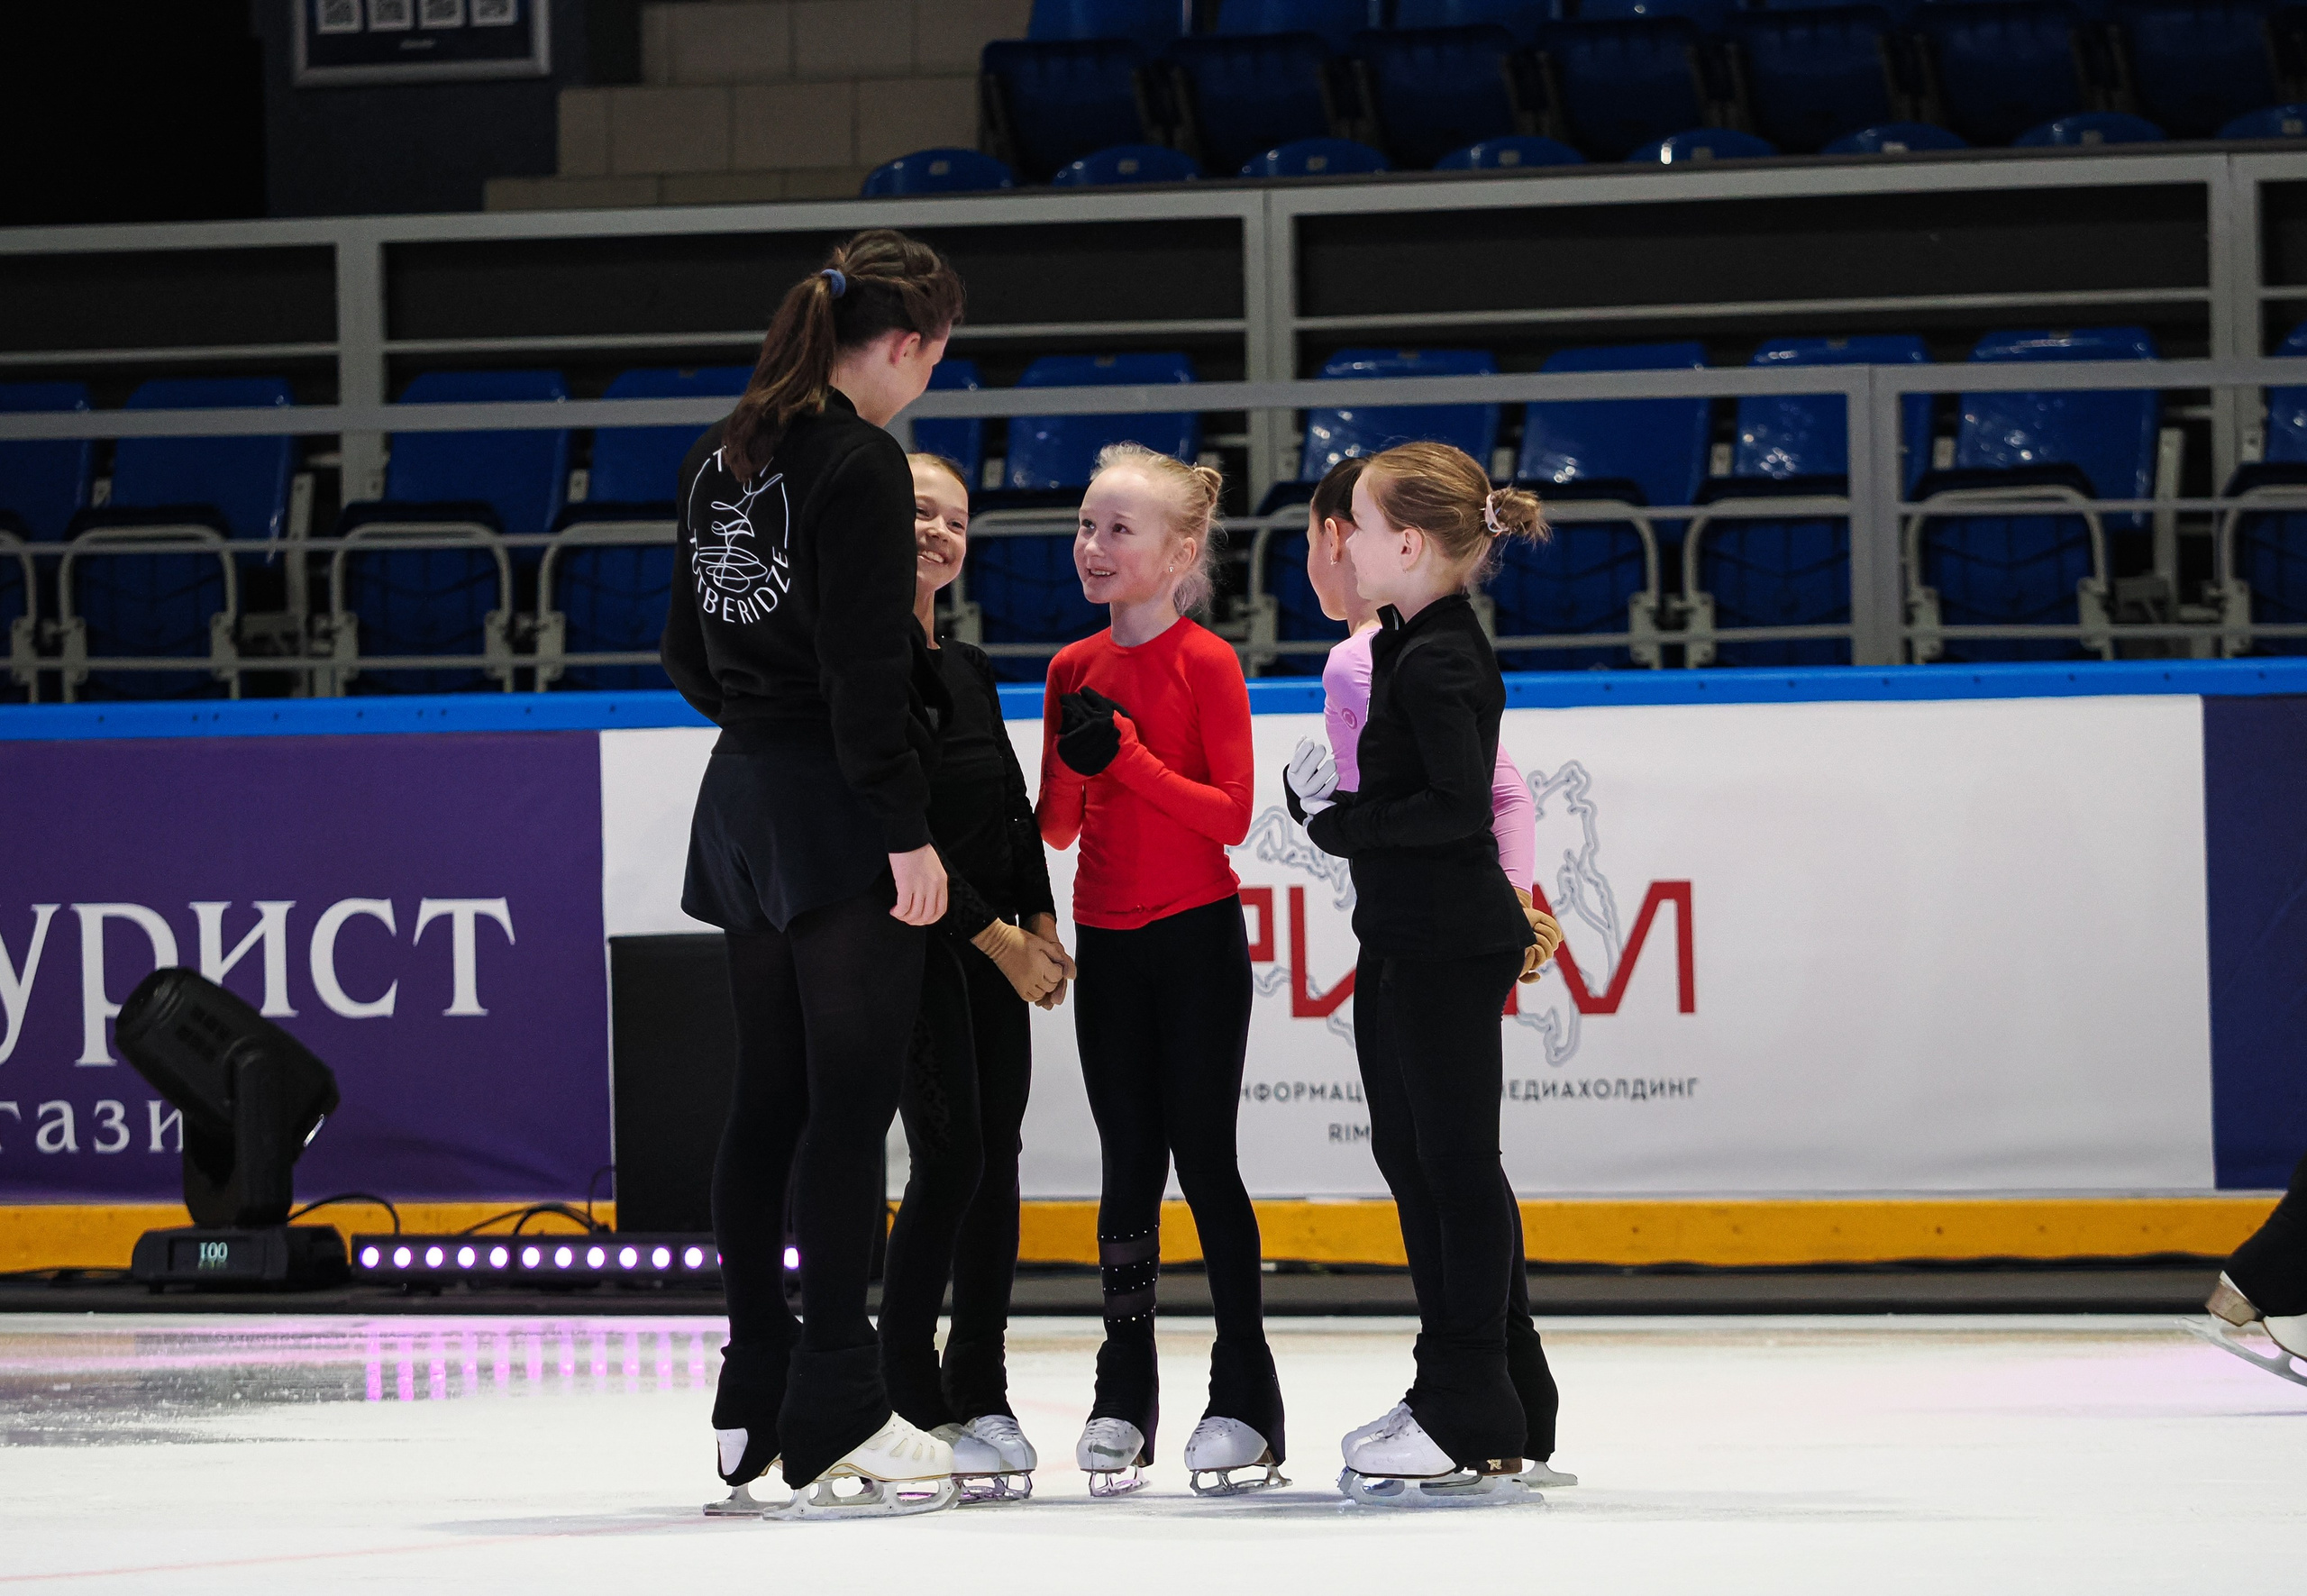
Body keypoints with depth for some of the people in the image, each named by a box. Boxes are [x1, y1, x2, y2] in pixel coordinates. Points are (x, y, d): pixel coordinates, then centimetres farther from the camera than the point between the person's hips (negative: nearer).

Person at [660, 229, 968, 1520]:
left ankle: (756, 1405, 14)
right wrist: (907, 829, -17)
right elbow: (867, 666, -19)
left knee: (771, 1103, 11)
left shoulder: (724, 457, 12)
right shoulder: (861, 464, -13)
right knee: (853, 1103, -7)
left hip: (743, 803, 8)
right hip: (840, 815, -8)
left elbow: (691, 650, 18)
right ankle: (835, 1417, -9)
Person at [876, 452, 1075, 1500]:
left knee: (996, 1162, 5)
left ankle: (980, 1393, 11)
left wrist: (1040, 922, 3)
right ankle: (906, 1397, -7)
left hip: (996, 942, 8)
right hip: (911, 936, -8)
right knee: (949, 1156, -12)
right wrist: (992, 934, -14)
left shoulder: (971, 674, 15)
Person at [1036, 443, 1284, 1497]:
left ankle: (1246, 1398, 3)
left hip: (1196, 936, -5)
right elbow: (1058, 828, 10)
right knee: (1128, 1165, 6)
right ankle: (1123, 1398, 9)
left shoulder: (1206, 664, -8)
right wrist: (1075, 765, -10)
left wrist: (1126, 755, -19)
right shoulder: (1075, 669, 8)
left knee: (1204, 1160, -3)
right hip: (1107, 940, 5)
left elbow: (1231, 814, -13)